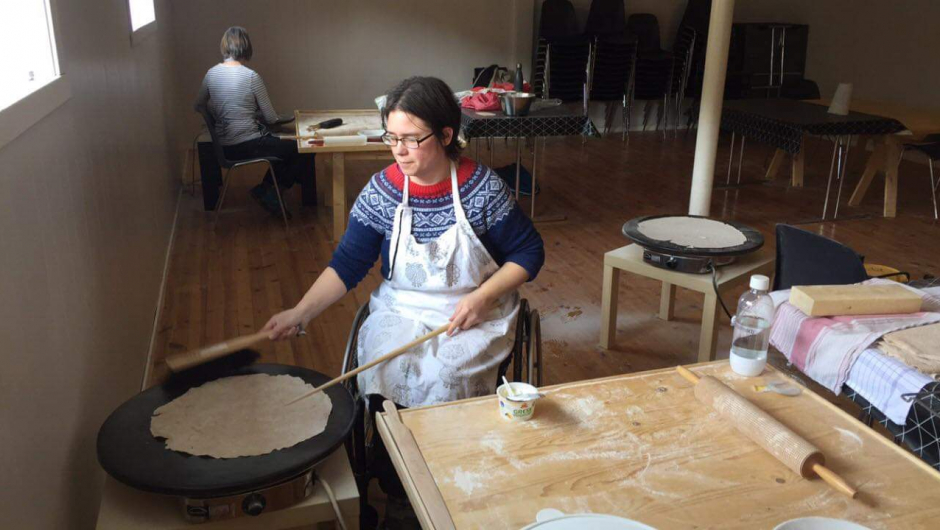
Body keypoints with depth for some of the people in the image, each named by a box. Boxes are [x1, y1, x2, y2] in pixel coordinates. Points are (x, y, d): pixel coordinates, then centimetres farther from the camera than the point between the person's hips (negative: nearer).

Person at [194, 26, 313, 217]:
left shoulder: (211, 73, 4)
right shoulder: (251, 76, -14)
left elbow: (199, 106, 20)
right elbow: (271, 118, -7)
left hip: (224, 148, 8)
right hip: (248, 146, -8)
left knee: (282, 143, 28)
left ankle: (265, 188, 19)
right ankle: (270, 193, 7)